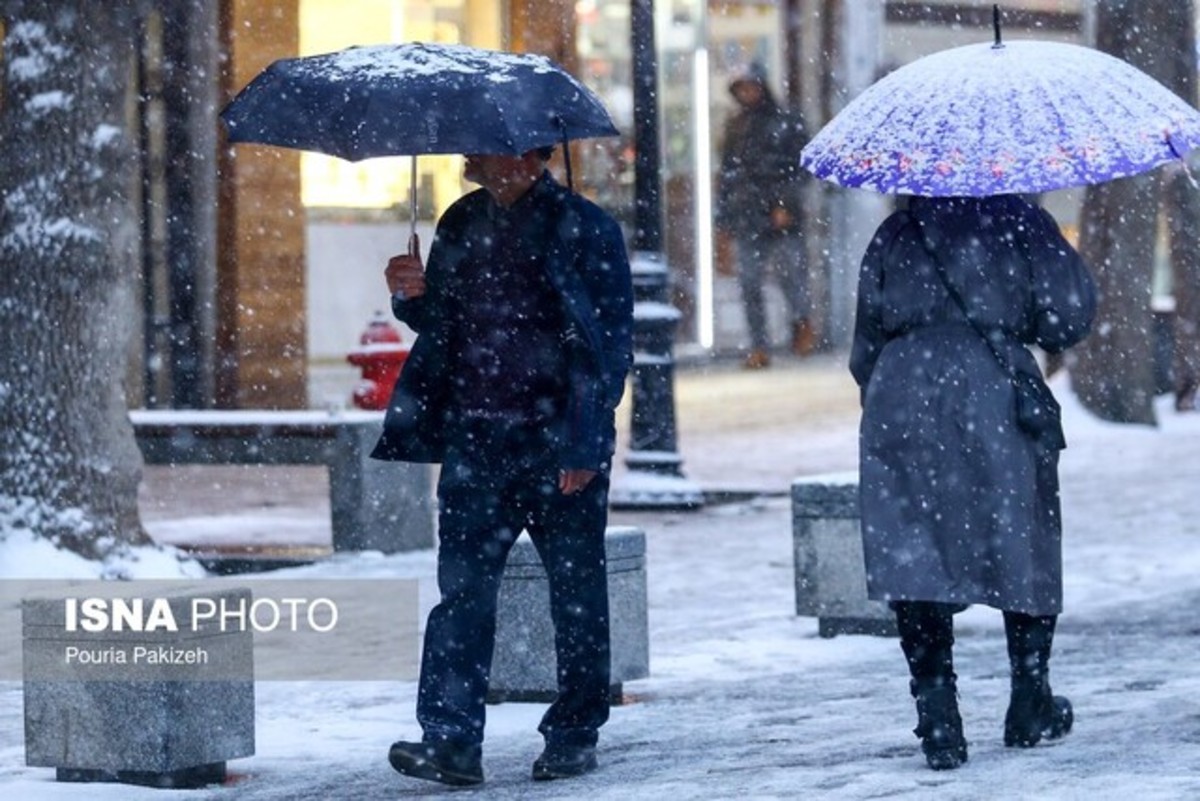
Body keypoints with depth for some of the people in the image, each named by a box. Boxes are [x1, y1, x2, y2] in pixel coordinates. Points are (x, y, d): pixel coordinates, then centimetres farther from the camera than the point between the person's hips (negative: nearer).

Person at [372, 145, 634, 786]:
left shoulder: (585, 230, -5)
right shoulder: (463, 226, 11)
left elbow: (610, 343, -7)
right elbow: (439, 327, 22)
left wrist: (585, 444, -13)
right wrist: (413, 296, -1)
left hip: (558, 446, -4)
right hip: (476, 440, 4)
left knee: (576, 594, 6)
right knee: (462, 587, -5)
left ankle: (573, 735, 17)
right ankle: (450, 740, -9)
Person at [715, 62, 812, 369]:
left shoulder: (786, 124, 3)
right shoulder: (735, 128, 17)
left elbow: (797, 169, -2)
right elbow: (726, 173, 19)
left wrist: (786, 205, -14)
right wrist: (723, 217, 14)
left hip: (781, 217, -4)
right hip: (745, 218, 4)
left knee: (791, 273, -13)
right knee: (749, 285, 0)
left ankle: (801, 322, 11)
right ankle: (759, 347, 4)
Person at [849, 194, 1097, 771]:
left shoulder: (895, 234, 17)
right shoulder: (1018, 221, 9)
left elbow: (864, 350, 17)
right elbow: (1069, 312, -2)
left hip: (900, 394, 2)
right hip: (994, 391, -1)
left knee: (912, 552, -2)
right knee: (1024, 545, 13)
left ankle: (937, 715, -12)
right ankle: (1030, 704, 18)